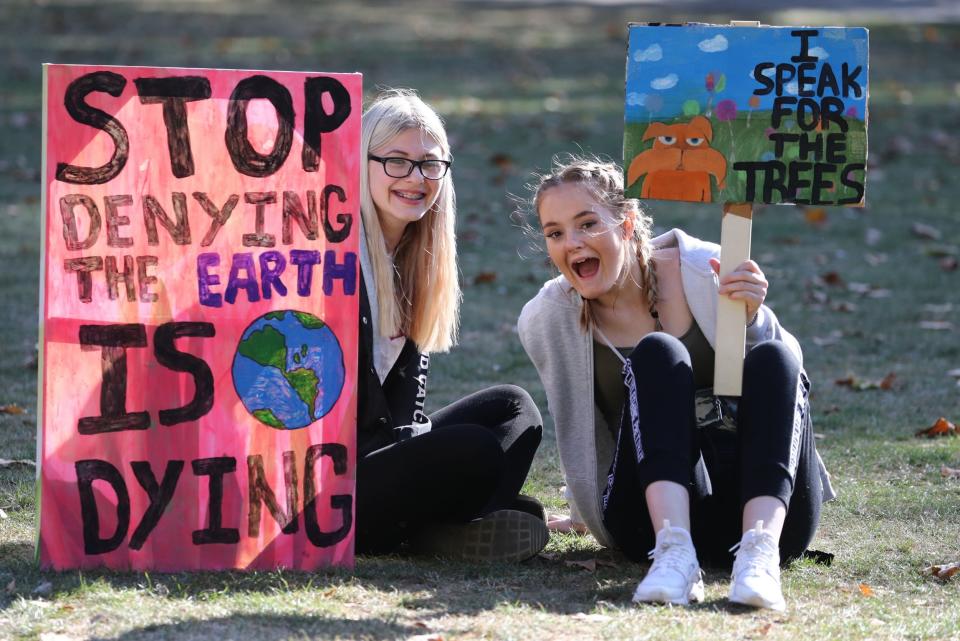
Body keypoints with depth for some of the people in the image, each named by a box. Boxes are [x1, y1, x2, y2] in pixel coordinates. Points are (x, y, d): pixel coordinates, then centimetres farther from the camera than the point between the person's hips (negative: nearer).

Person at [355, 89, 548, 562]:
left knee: (512, 408, 5)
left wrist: (411, 436, -6)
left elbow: (407, 375, 11)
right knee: (473, 449, -25)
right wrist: (408, 449, -14)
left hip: (377, 452, 9)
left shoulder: (413, 256, 15)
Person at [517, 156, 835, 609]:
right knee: (657, 353, -22)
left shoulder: (703, 271, -2)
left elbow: (789, 375, 1)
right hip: (656, 515, -1)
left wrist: (751, 319, -17)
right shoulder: (547, 321, 1)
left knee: (770, 359, -25)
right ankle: (673, 551, -44)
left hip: (769, 507, 1)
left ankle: (759, 552, -46)